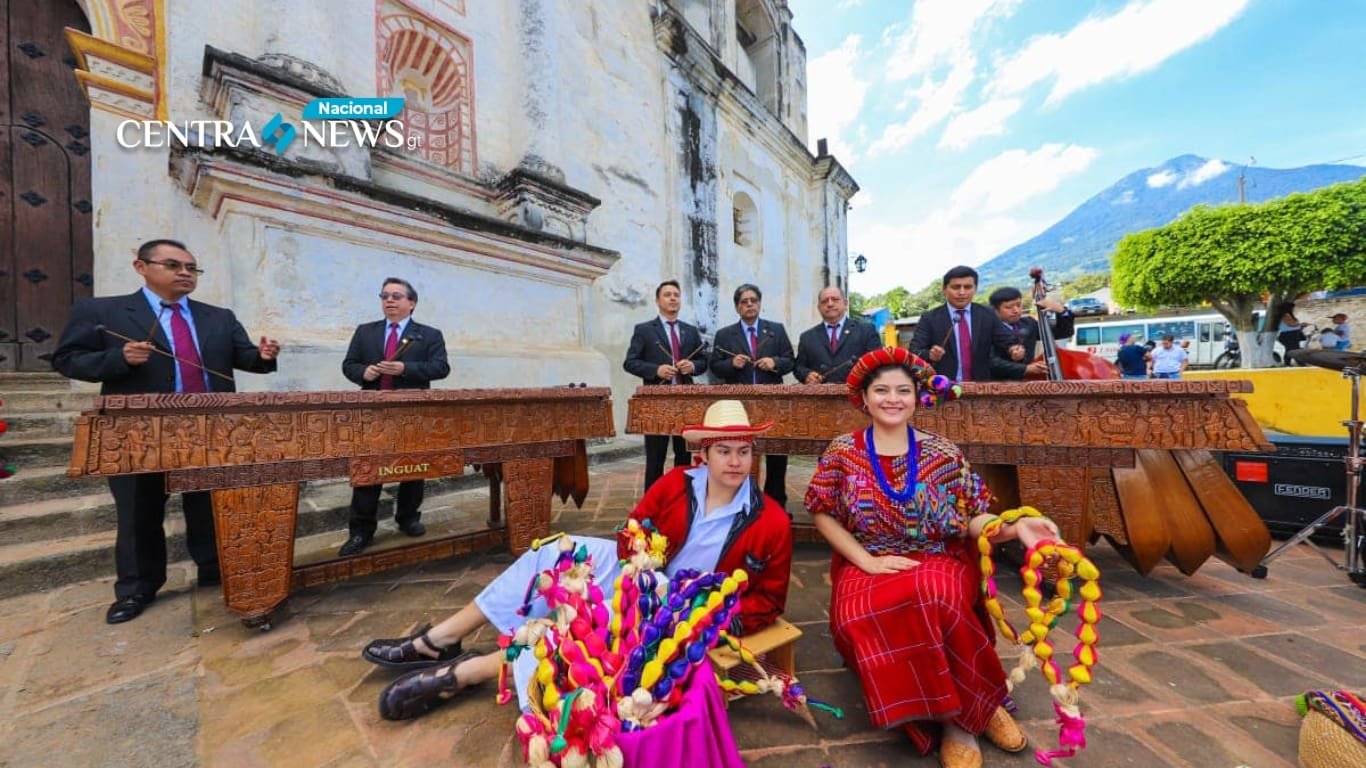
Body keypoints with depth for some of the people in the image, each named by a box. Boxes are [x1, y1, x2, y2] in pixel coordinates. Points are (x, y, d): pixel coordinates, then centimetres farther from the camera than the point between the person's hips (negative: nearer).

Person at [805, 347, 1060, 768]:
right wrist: (867, 561, -12)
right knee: (863, 613, -32)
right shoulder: (842, 451, -1)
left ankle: (960, 715, -7)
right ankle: (967, 708, -9)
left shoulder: (942, 453, 2)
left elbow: (971, 520, 1)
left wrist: (1015, 527, -20)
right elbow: (823, 514, -1)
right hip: (866, 568, 0)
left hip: (939, 563, 0)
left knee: (931, 596, -34)